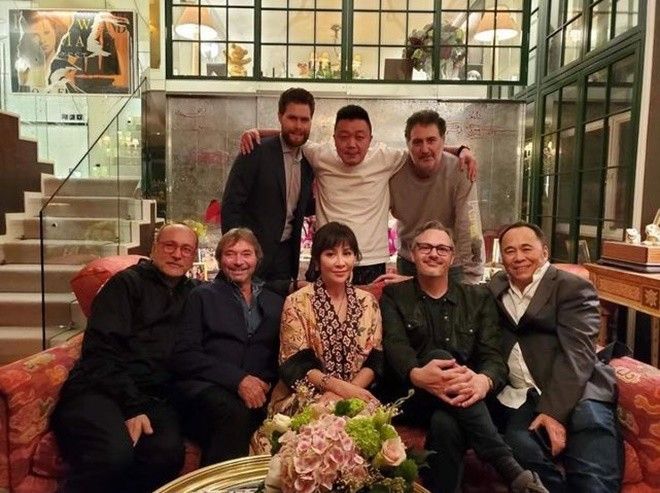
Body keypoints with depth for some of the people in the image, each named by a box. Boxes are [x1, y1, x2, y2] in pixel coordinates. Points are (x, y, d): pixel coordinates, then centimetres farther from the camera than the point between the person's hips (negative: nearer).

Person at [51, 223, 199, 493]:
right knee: (115, 455, -34)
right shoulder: (127, 283, 8)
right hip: (100, 390, -3)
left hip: (155, 398, 4)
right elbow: (101, 349, -3)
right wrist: (131, 406, -14)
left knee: (167, 453, -29)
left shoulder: (193, 293, 20)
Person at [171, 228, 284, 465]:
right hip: (206, 387, -2)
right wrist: (237, 378, -13)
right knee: (235, 412, -36)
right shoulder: (202, 296, 12)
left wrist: (266, 383, -7)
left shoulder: (275, 302, 22)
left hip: (259, 391, 3)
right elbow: (184, 355, 0)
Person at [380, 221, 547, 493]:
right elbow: (395, 347, -10)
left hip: (465, 399, 1)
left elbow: (493, 355, 0)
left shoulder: (478, 297, 12)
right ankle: (512, 470, -32)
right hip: (412, 397, 0)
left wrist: (484, 380, -27)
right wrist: (417, 375, -36)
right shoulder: (394, 295, 8)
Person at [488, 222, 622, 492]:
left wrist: (553, 410, -20)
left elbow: (576, 353, -10)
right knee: (522, 448, -27)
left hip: (577, 394, -3)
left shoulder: (574, 288, 1)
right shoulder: (496, 286, 16)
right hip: (520, 398, 3)